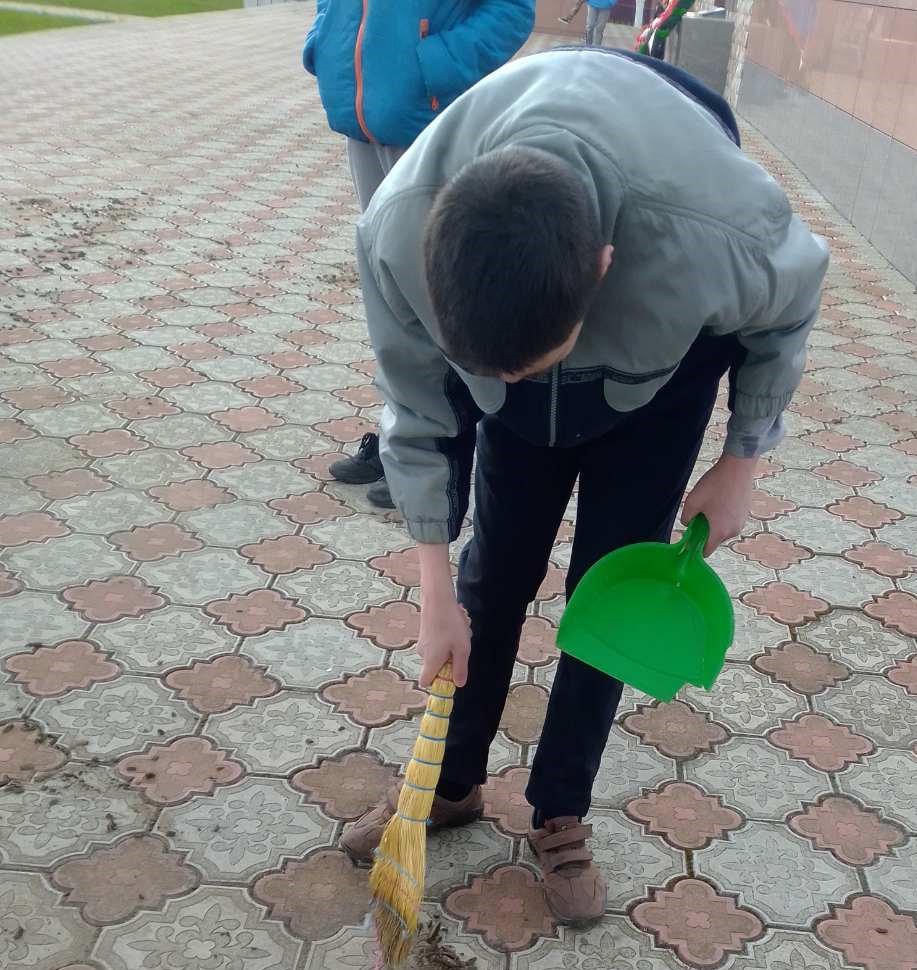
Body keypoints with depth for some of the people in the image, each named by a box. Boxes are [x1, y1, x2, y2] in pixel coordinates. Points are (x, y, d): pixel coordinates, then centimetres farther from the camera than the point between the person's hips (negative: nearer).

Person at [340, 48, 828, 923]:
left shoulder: (718, 235, -44)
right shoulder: (396, 236, -38)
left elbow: (787, 315, -16)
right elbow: (418, 419, -19)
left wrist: (741, 465, -5)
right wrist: (437, 597, -12)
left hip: (662, 367, -1)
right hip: (512, 323, 2)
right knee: (496, 570, 7)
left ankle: (560, 812, 23)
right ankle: (453, 781, 29)